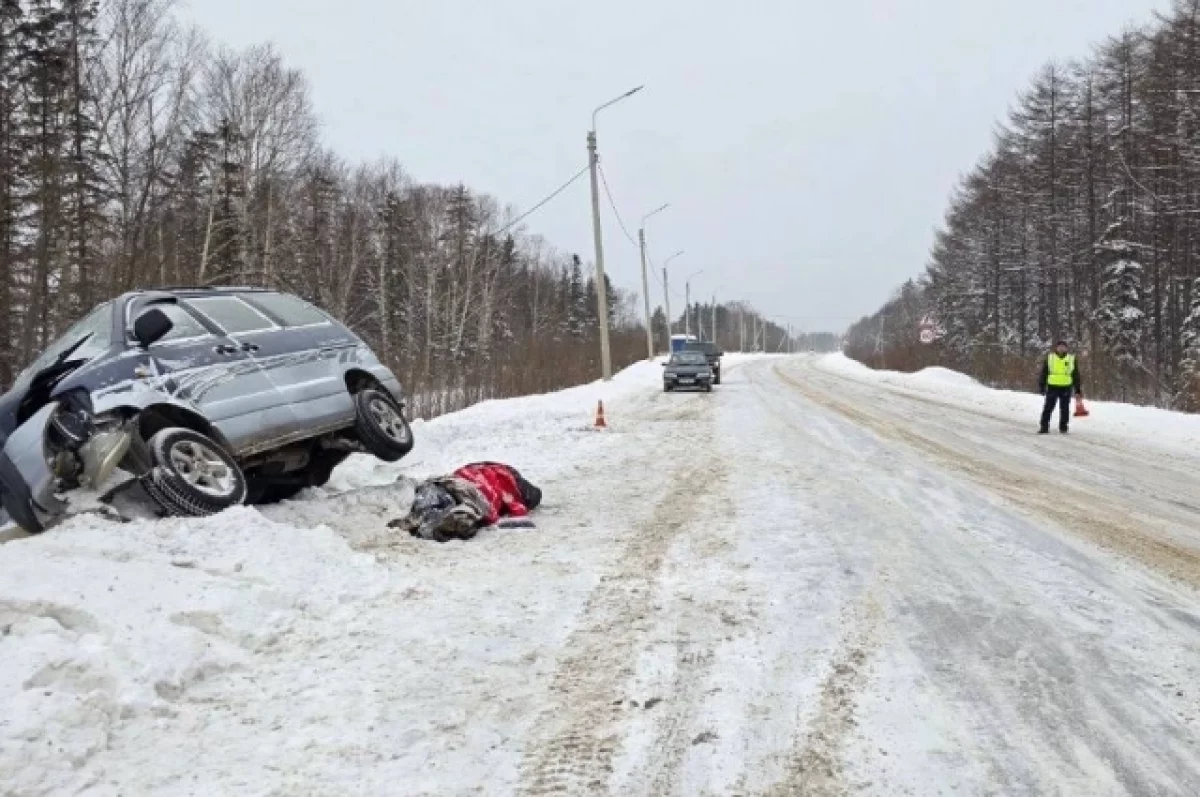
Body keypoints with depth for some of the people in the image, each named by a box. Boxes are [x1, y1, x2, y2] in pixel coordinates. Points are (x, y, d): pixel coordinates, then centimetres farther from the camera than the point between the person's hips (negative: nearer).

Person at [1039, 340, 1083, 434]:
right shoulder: (1049, 358, 5)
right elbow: (1044, 373, 7)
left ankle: (1064, 427, 17)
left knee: (1064, 409, 7)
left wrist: (1078, 389, 7)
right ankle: (1044, 427, 1)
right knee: (1048, 408, -2)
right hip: (1052, 386, -1)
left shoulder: (1072, 359, 7)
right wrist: (1042, 387, 2)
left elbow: (1076, 375, 10)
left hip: (1066, 387, 1)